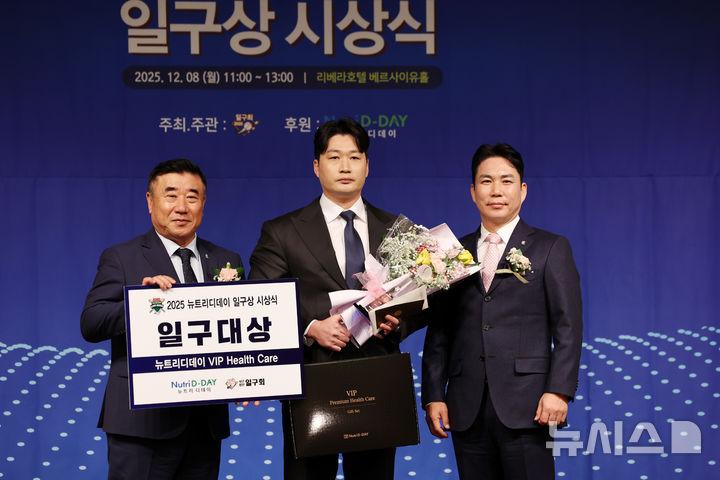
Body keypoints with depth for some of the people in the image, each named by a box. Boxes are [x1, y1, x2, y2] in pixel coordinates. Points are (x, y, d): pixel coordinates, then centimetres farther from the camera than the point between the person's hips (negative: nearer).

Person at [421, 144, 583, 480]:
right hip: (467, 408, 3)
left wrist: (559, 390, -11)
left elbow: (568, 327, -1)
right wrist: (433, 396, 4)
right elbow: (439, 331, 12)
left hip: (525, 405, -3)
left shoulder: (550, 249, 5)